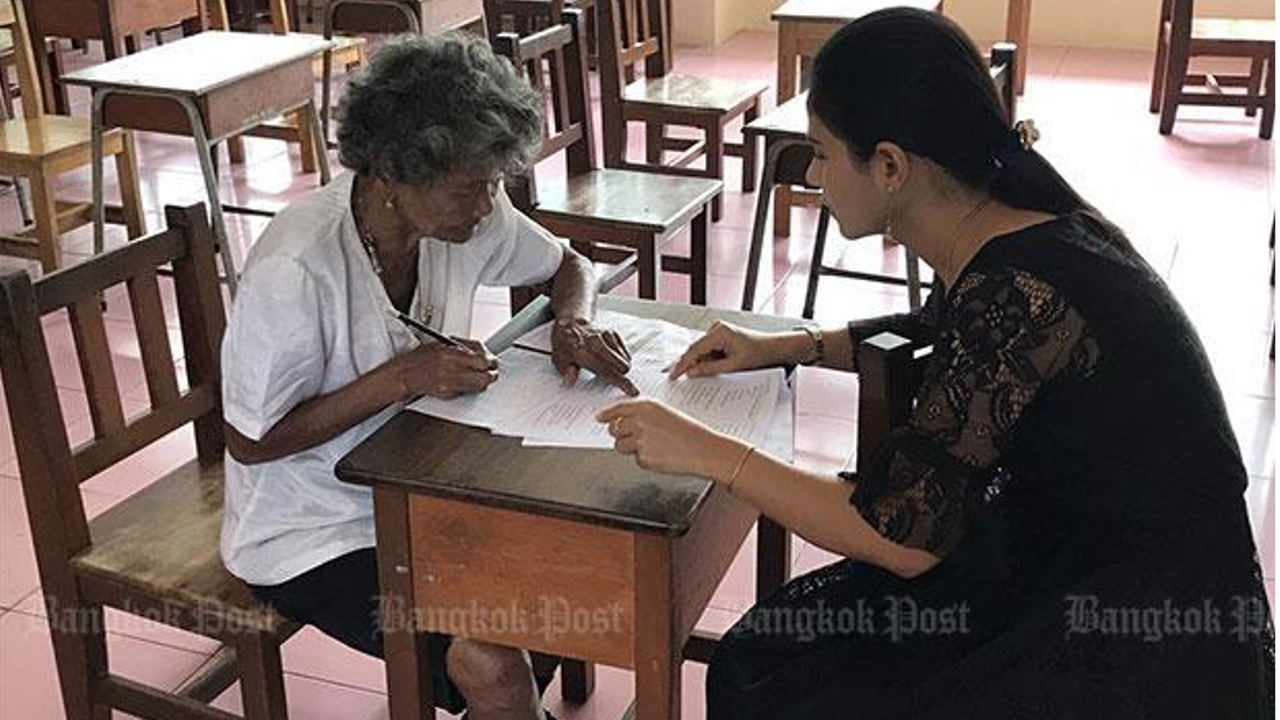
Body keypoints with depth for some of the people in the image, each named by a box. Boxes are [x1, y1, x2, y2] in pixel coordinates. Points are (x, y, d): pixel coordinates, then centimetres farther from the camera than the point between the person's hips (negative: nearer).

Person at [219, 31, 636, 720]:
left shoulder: (467, 211, -11)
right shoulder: (296, 267, -30)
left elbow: (568, 265, 9)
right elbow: (250, 442, -19)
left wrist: (572, 322, -14)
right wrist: (402, 377, -27)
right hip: (310, 534, -6)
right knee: (490, 665, -24)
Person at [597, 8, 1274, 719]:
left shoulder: (1016, 292, -28)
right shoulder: (1011, 235, -1)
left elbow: (902, 535, -24)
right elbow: (931, 334, 24)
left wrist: (709, 453, -16)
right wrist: (780, 347, 14)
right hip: (1057, 556, 8)